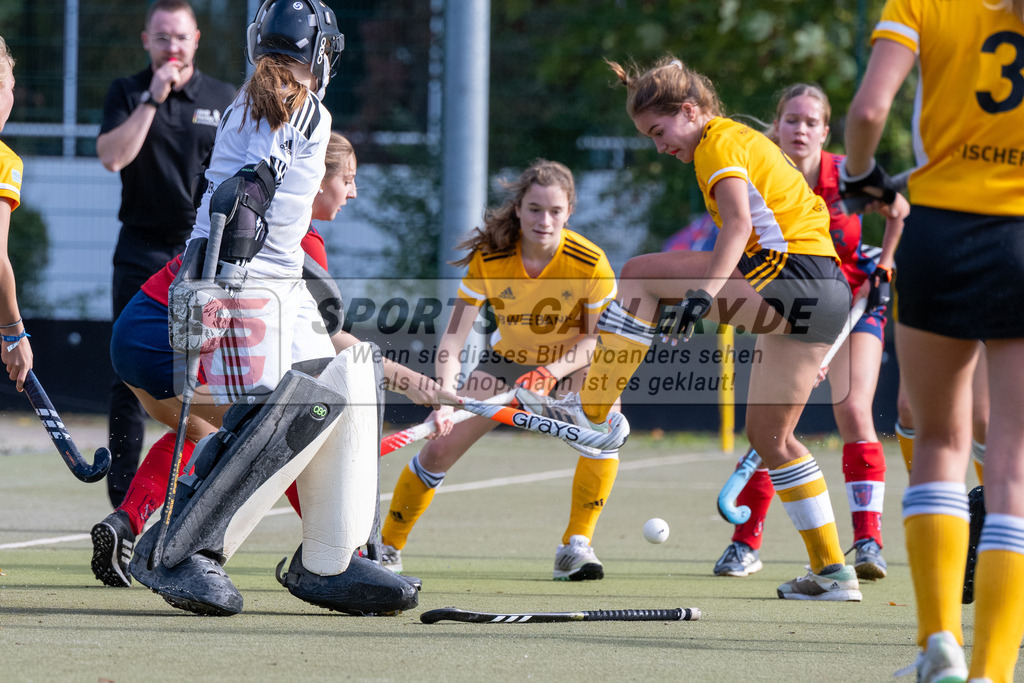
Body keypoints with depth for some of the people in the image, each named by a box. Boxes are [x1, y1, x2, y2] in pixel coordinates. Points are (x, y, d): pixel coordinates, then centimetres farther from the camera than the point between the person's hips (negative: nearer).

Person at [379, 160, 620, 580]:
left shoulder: (590, 262, -27)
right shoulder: (489, 258, -25)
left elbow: (597, 339, -19)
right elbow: (454, 339, -26)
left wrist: (550, 372, -35)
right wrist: (445, 398, -42)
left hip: (571, 364, -1)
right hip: (507, 358, 1)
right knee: (440, 448, -9)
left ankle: (576, 546, -21)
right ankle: (387, 546, 13)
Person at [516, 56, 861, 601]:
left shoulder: (721, 143, -5)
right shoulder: (743, 141, 26)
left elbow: (739, 221, -22)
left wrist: (704, 292, -35)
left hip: (789, 269, -10)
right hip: (829, 291, 10)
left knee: (641, 274, -10)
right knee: (769, 436, 14)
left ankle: (591, 409, -11)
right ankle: (833, 572, 14)